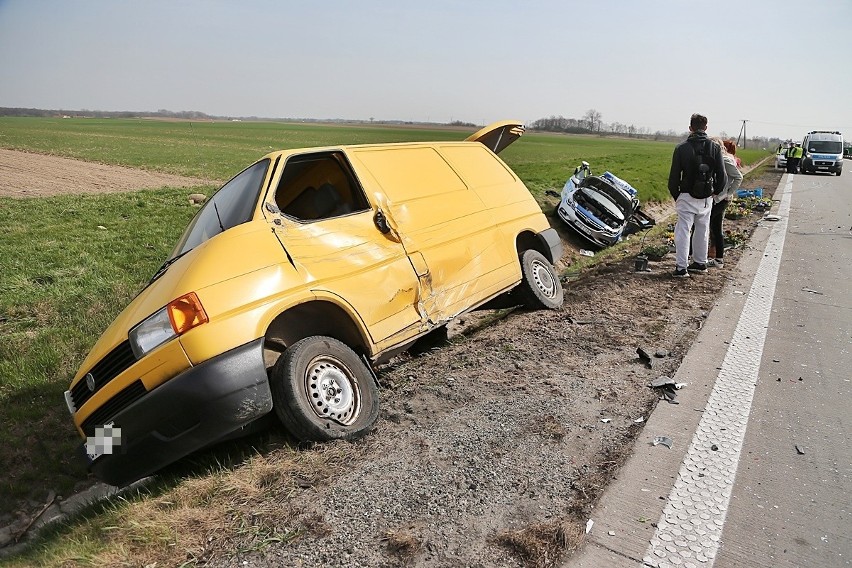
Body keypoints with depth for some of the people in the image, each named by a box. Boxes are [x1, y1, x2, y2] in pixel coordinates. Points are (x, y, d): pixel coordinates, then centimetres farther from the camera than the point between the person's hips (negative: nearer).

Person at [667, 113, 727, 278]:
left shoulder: (681, 148, -7)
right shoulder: (715, 148, 1)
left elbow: (674, 176, -5)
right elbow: (722, 176, 1)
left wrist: (675, 195, 8)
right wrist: (715, 192, 18)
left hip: (687, 197, -4)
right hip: (706, 199, 4)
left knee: (683, 232, -1)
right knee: (702, 231, 17)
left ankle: (681, 268, -4)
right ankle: (700, 263, 29)